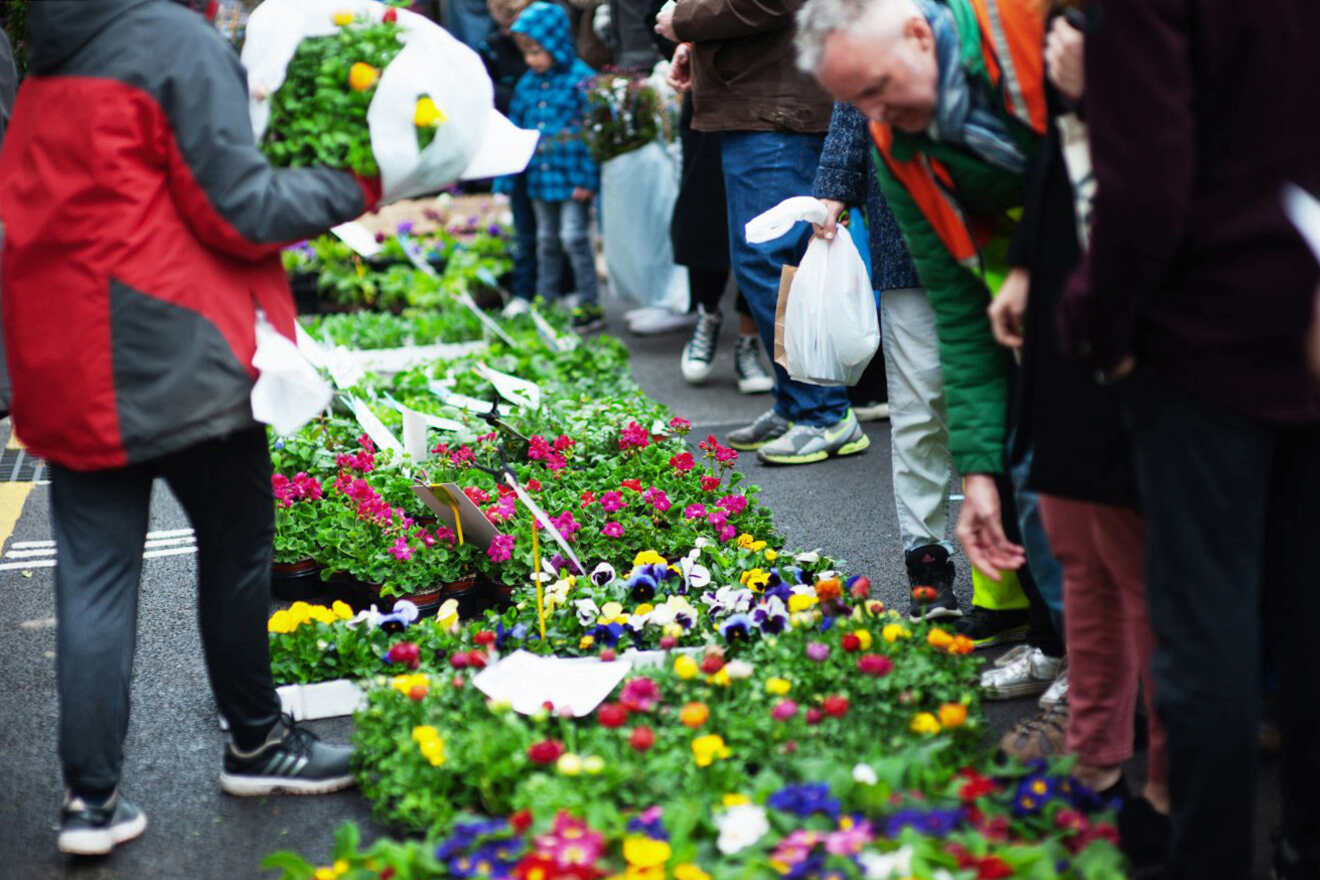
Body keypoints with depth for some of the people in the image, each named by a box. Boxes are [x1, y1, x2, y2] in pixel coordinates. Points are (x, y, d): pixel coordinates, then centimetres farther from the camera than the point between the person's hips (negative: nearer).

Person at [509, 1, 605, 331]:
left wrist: (587, 179, -14)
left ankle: (590, 305, 3)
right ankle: (544, 301, 25)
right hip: (540, 177, 6)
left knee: (574, 237, -6)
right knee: (546, 241, 15)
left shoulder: (581, 79, -11)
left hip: (572, 177, -6)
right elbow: (515, 128, 14)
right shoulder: (527, 84, 8)